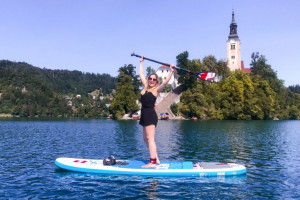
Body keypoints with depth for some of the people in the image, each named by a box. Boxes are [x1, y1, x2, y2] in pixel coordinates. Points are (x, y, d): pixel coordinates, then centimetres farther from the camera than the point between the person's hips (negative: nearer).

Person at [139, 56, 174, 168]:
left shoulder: (157, 89, -1)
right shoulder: (146, 87, 16)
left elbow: (166, 81, -16)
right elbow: (141, 74, 26)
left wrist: (171, 72, -22)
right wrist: (141, 62, 30)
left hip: (150, 115, -8)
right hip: (145, 115, 8)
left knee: (150, 139, -12)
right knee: (145, 139, 11)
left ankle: (153, 162, -12)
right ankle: (156, 159, 19)